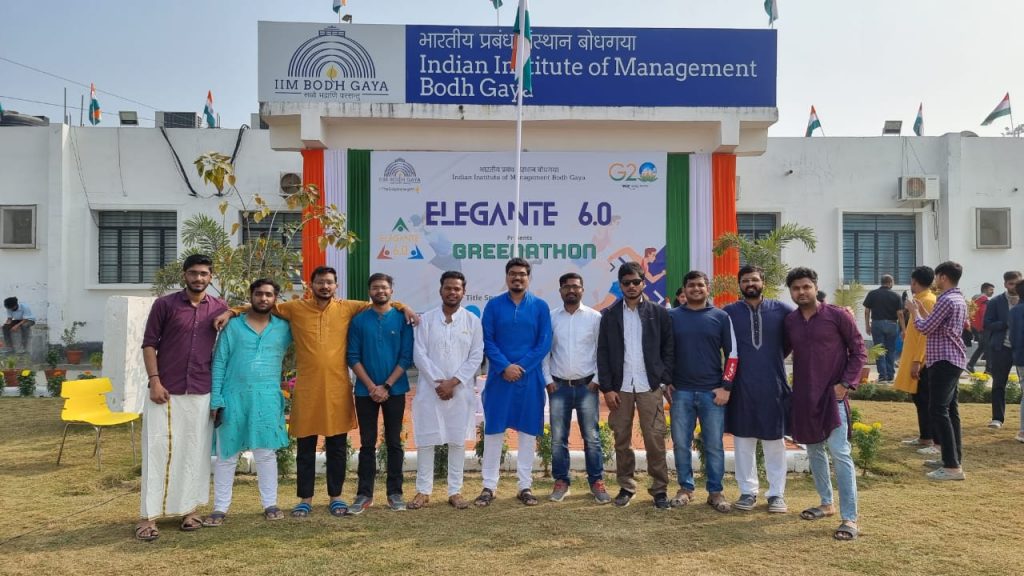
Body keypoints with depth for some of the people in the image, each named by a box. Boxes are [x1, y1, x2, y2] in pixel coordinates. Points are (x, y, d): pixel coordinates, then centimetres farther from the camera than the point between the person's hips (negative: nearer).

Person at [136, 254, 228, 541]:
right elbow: (149, 343, -2)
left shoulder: (219, 308, 5)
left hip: (201, 394, 2)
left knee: (195, 451, 7)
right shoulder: (164, 304, -2)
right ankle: (149, 516, 7)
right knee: (157, 450, 0)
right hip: (165, 391, -2)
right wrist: (154, 381, -9)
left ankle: (190, 509, 19)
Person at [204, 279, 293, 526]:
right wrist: (215, 400, -6)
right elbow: (219, 364, 0)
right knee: (226, 455, 6)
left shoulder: (284, 328, 8)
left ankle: (270, 504, 15)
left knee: (266, 453, 5)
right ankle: (220, 508, 16)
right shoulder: (232, 326, 3)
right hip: (233, 396, -1)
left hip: (267, 398, 1)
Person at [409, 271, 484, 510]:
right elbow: (419, 355, -2)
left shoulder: (472, 321, 4)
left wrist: (453, 382, -10)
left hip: (461, 391, 0)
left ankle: (455, 491, 16)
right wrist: (438, 382, -11)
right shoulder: (426, 319, 3)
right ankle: (423, 491, 14)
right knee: (426, 440, 4)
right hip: (429, 390, 0)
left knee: (458, 440, 6)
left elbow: (476, 357, -1)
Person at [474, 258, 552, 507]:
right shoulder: (493, 305, 3)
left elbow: (544, 343, -1)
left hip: (530, 377, 0)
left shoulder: (540, 306, 3)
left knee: (528, 431, 6)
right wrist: (504, 366, -14)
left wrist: (521, 366, -11)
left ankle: (525, 486, 17)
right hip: (499, 376, 0)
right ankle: (489, 486, 12)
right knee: (493, 430, 3)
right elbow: (487, 341, -1)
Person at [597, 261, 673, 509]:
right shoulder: (609, 315, 6)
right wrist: (607, 388, -3)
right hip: (620, 387, 2)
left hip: (650, 386, -1)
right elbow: (603, 353, 4)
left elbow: (668, 349, 5)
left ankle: (660, 488, 10)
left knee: (655, 438, -1)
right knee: (622, 440, 7)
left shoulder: (659, 313, 4)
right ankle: (626, 487, 19)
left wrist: (666, 381, -4)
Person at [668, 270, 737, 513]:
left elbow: (732, 354, 3)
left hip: (713, 392, -1)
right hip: (681, 392, 1)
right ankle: (685, 488, 19)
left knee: (714, 445, 3)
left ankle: (715, 491, 15)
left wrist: (726, 387, -3)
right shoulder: (672, 317, 6)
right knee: (681, 443, 6)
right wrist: (666, 382, 1)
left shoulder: (721, 317, 4)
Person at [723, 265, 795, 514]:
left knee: (775, 442, 7)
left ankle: (777, 493, 17)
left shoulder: (781, 310, 0)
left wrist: (780, 354, 9)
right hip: (741, 387, 0)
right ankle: (748, 491, 19)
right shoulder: (729, 312, 0)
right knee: (743, 441, 7)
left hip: (773, 386, 0)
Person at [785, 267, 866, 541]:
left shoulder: (837, 315, -6)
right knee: (814, 451, 15)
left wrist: (846, 384, -11)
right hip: (803, 395, 5)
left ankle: (850, 518, -5)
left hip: (832, 394, -5)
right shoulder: (789, 321, 4)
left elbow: (859, 350, -3)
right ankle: (826, 503, 32)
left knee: (840, 453, -9)